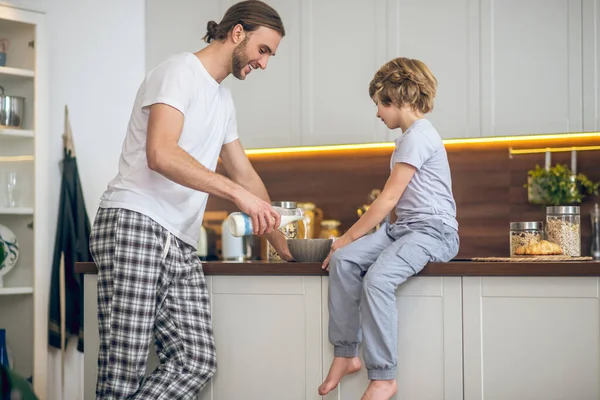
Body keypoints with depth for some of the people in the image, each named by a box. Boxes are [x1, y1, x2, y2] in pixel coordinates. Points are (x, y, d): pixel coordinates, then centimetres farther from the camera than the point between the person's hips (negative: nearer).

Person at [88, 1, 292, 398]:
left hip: (181, 246, 9)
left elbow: (246, 176, 31)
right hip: (135, 225, -9)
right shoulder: (179, 71, -3)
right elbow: (160, 154, -19)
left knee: (197, 362, -7)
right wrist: (237, 192, -19)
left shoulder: (224, 100, 25)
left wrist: (284, 247, 30)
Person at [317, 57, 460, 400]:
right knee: (344, 260, -12)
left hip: (433, 230, -10)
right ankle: (345, 354, -9)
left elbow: (389, 198, -13)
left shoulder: (418, 136, -10)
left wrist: (350, 235, -6)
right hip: (402, 227, 10)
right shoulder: (412, 136, 22)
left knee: (377, 278, -31)